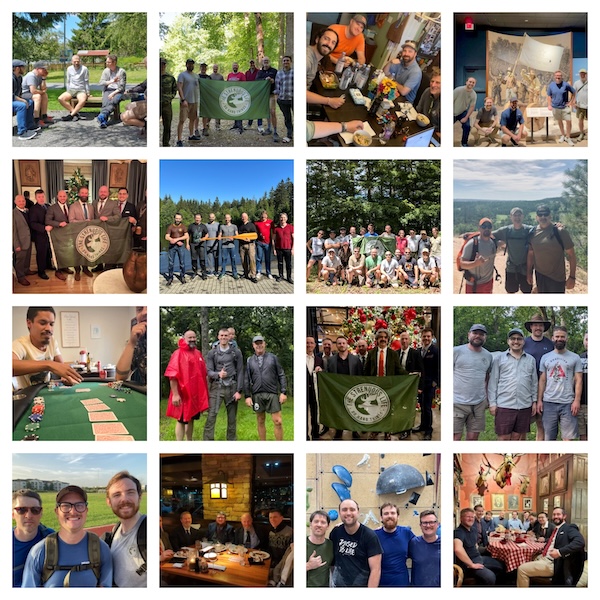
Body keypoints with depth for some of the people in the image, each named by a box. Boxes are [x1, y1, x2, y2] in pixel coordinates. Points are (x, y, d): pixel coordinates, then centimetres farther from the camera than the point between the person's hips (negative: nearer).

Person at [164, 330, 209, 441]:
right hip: (183, 394, -7)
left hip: (196, 394, 7)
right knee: (182, 420, -2)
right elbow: (172, 376, -15)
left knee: (191, 419, 15)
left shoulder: (198, 353, 11)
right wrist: (175, 394, -20)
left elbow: (203, 373, 18)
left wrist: (204, 392, 15)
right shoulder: (178, 354, -11)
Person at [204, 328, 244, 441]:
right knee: (211, 416, -10)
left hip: (232, 388, 1)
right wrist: (218, 374, -21)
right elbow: (209, 371, 2)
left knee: (232, 418, 6)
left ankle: (232, 440, 14)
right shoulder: (212, 353, 6)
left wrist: (239, 391, -4)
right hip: (216, 387, -1)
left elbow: (240, 372, 4)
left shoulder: (236, 352, 6)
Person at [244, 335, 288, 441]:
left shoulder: (273, 357, 6)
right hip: (257, 395, 2)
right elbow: (247, 379, 10)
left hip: (272, 394, -2)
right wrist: (247, 396, 2)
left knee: (278, 422, -6)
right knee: (260, 422, 7)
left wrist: (283, 392, -4)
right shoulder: (250, 360, 10)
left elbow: (281, 375, 4)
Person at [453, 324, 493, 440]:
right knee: (455, 437, -8)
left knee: (473, 437, 7)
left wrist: (485, 395, 15)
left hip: (479, 404, 5)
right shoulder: (457, 351, -4)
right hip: (457, 403, -5)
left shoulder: (488, 356, 12)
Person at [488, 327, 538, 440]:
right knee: (503, 438, -2)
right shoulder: (499, 358, 5)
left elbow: (534, 382, 15)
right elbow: (493, 382, 2)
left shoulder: (531, 359, 13)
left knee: (516, 438, 7)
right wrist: (492, 403, -3)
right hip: (504, 406, -3)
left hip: (525, 407, 3)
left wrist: (534, 401, 9)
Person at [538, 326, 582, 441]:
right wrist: (539, 400, 3)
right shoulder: (545, 358, 11)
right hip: (548, 402, 2)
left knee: (568, 437, -2)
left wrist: (577, 400, -8)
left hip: (568, 403, -2)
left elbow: (578, 380, 2)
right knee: (548, 437, 5)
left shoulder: (575, 358, 5)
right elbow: (542, 380, 11)